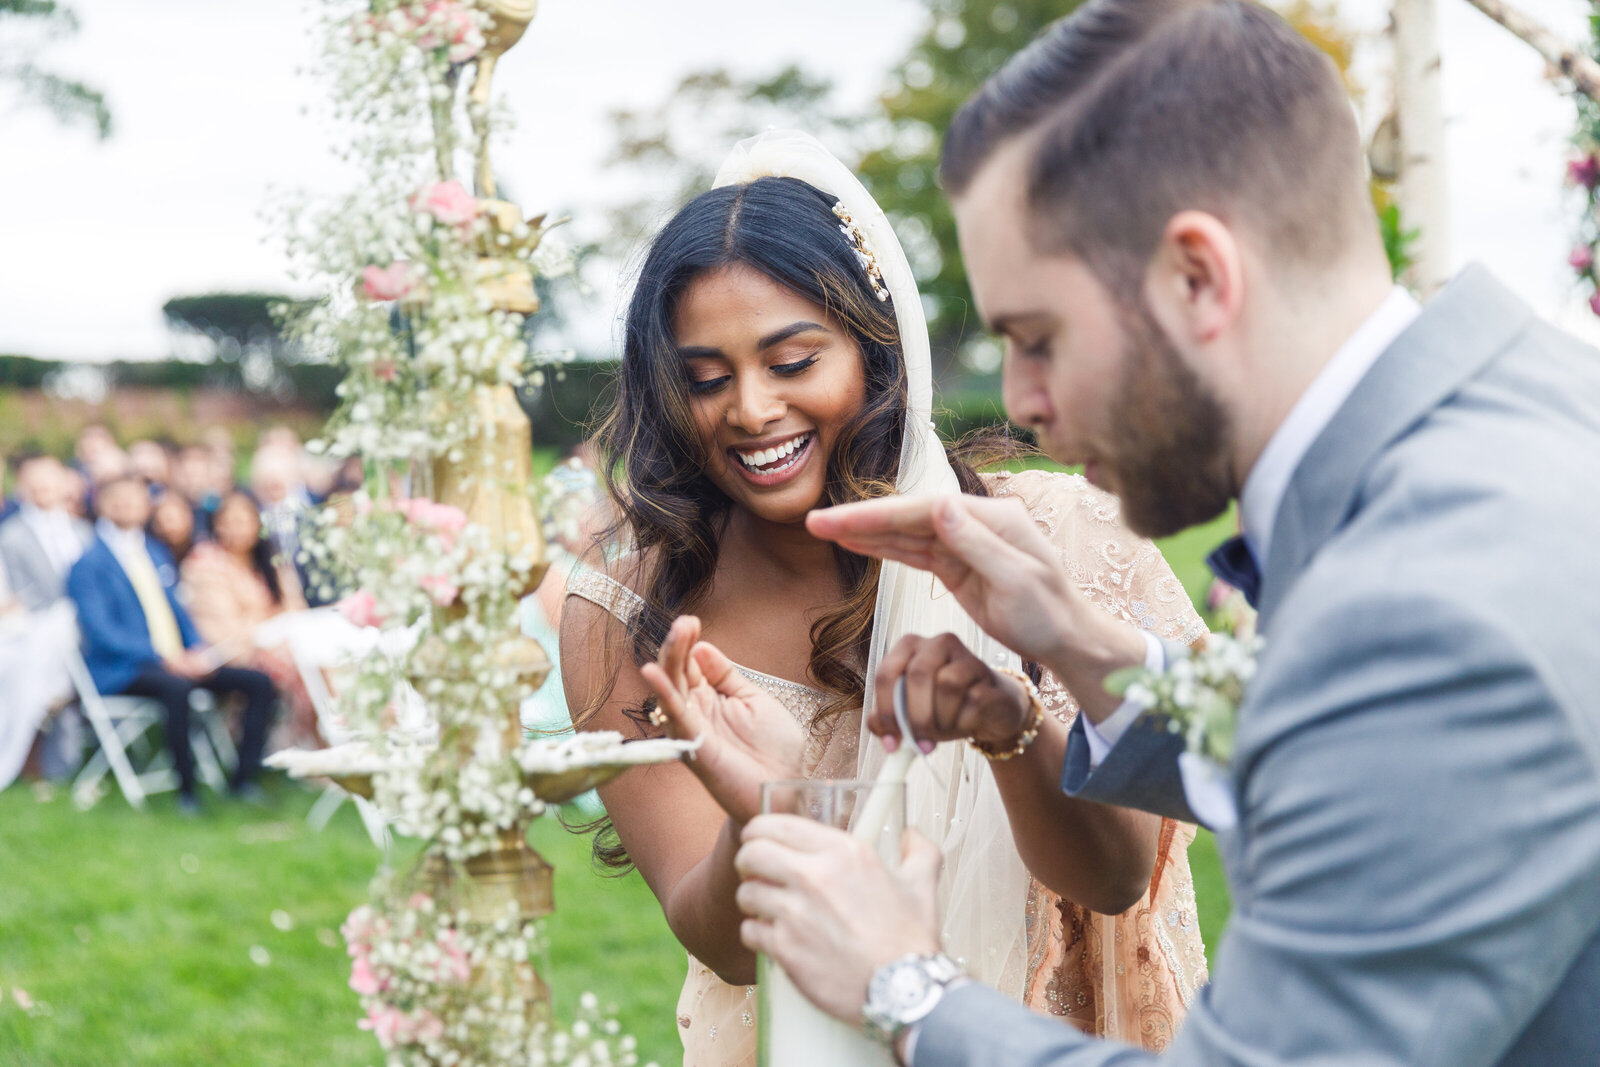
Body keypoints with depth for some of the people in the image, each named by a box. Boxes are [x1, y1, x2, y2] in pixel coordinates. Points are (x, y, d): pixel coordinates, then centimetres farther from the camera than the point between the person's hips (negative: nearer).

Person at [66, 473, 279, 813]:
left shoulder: (155, 553, 21)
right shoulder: (88, 564, -3)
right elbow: (102, 633, -13)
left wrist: (198, 651, 0)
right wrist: (163, 658, -23)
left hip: (177, 661, 7)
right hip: (120, 671, -7)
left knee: (259, 682, -9)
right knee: (176, 686, -40)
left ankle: (245, 779, -4)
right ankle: (187, 789, -28)